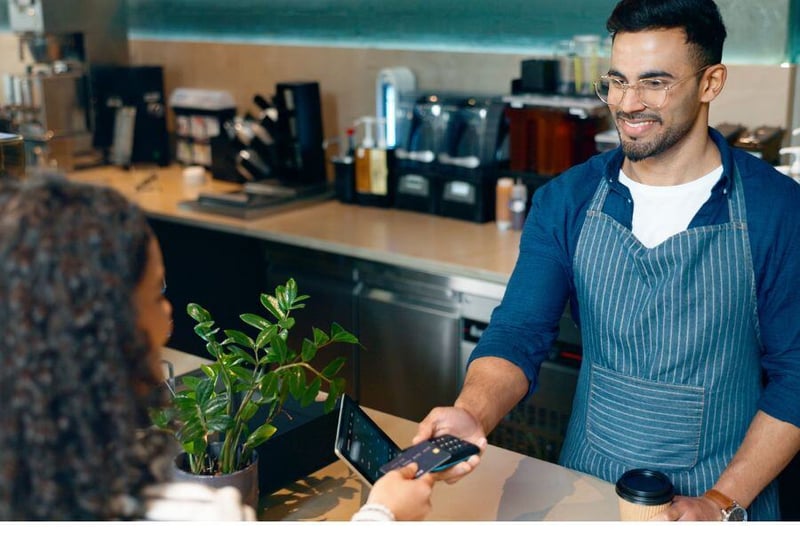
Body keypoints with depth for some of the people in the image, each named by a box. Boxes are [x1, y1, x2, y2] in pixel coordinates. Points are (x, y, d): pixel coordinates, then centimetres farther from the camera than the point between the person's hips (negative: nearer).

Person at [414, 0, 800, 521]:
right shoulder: (567, 200, -6)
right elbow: (521, 332, -13)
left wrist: (722, 502, -16)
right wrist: (473, 415, -33)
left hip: (723, 496, -2)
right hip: (587, 481, 3)